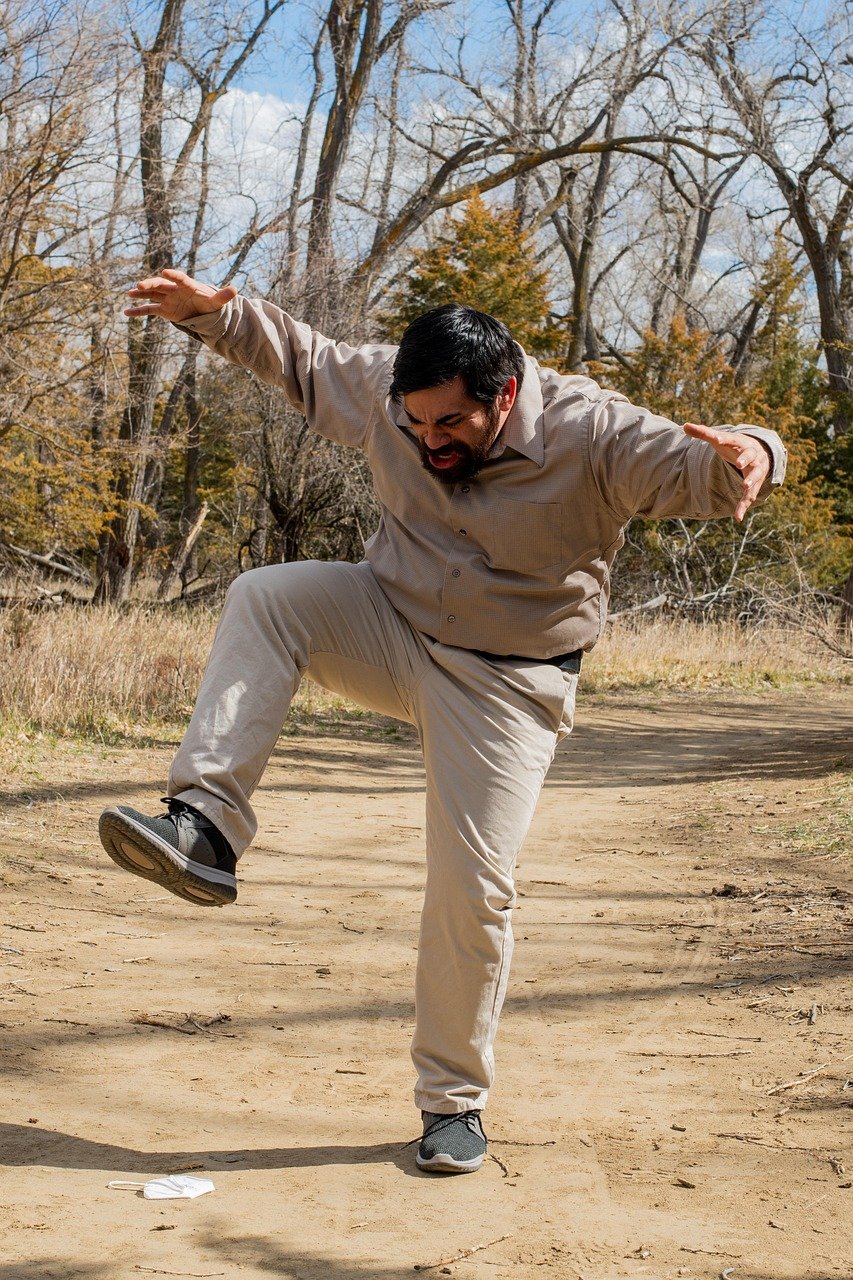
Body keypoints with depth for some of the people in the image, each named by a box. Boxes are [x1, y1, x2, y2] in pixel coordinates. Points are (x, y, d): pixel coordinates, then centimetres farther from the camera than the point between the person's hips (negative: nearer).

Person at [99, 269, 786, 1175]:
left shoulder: (591, 434, -23)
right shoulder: (381, 388, -10)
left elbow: (693, 470, -33)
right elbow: (301, 358, 8)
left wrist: (745, 459, -55)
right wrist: (213, 312, -3)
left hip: (506, 685, -4)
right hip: (393, 628, 4)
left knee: (473, 890, -7)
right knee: (262, 599, -22)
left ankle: (453, 1101, 12)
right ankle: (207, 825, -28)